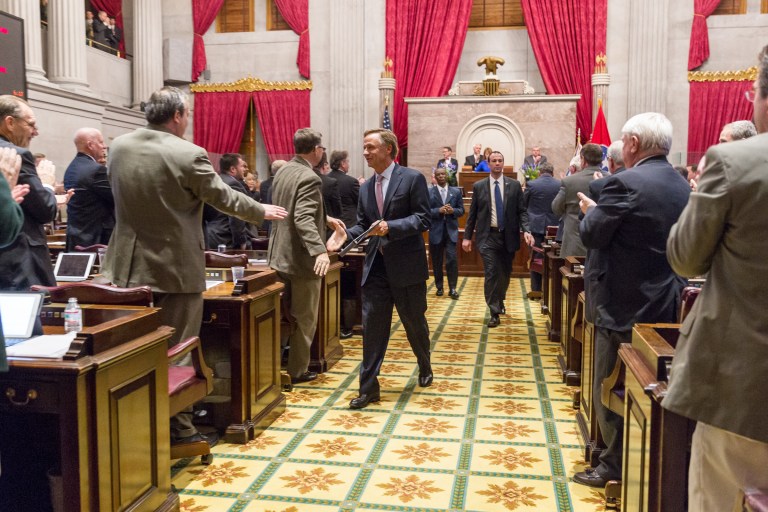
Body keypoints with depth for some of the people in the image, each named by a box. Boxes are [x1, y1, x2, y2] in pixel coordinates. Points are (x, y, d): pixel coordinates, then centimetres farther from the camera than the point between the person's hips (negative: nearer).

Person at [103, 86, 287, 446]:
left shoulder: (118, 147, 2)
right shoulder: (189, 155, -17)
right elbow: (225, 198, -6)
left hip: (128, 263, 6)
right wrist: (262, 211, 11)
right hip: (175, 267, -6)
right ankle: (176, 427, 16)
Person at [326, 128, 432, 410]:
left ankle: (425, 367, 40)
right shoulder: (366, 188, 11)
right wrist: (346, 234, -8)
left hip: (407, 265, -4)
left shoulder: (412, 178, -7)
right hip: (375, 266, 4)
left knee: (414, 322, 13)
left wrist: (390, 227, -25)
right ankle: (368, 387, 8)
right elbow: (363, 225, 13)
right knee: (372, 326, 1)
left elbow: (423, 219, -12)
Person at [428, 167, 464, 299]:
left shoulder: (456, 191, 8)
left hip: (451, 230, 0)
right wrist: (439, 211, -18)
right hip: (436, 230, 0)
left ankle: (452, 288, 1)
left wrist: (453, 211, -14)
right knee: (436, 261, 8)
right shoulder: (428, 192, 1)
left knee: (452, 259, -8)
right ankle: (439, 287, 21)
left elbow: (461, 210, 6)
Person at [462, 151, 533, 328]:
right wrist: (467, 236, 1)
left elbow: (522, 211, 2)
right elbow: (472, 213, 5)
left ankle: (500, 301, 40)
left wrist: (526, 230, -14)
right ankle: (494, 312, 0)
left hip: (508, 236, 2)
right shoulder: (478, 186, 2)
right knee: (491, 273, -9)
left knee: (505, 273, 14)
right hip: (488, 236, -2)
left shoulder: (514, 185, 3)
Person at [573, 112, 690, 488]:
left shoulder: (625, 183, -19)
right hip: (664, 303, 8)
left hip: (622, 305, -8)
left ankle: (616, 465, 16)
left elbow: (591, 234, -17)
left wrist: (591, 211, 5)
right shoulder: (683, 188, 8)